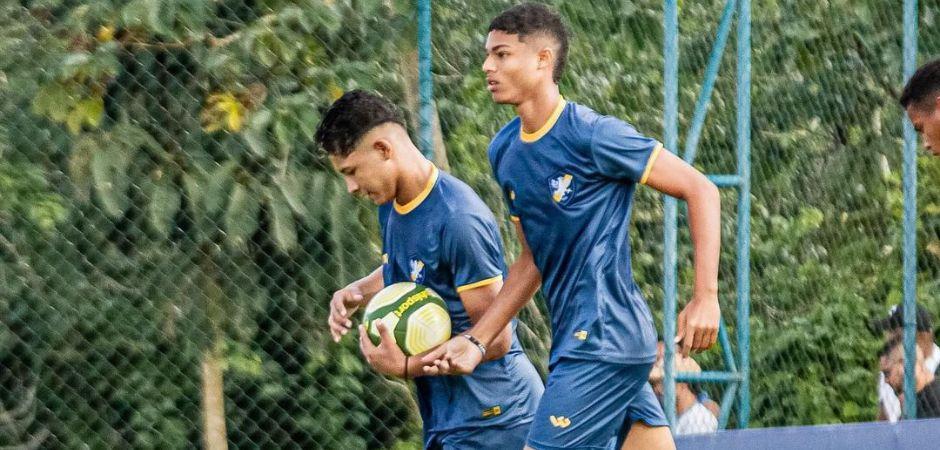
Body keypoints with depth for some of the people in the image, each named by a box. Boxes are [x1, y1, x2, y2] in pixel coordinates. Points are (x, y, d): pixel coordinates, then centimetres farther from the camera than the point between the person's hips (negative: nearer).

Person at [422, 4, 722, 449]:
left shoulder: (591, 135, -14)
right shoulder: (504, 151, 10)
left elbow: (701, 190, -10)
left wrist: (705, 297, -16)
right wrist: (476, 341, 11)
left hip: (604, 342, -8)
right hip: (574, 341, 8)